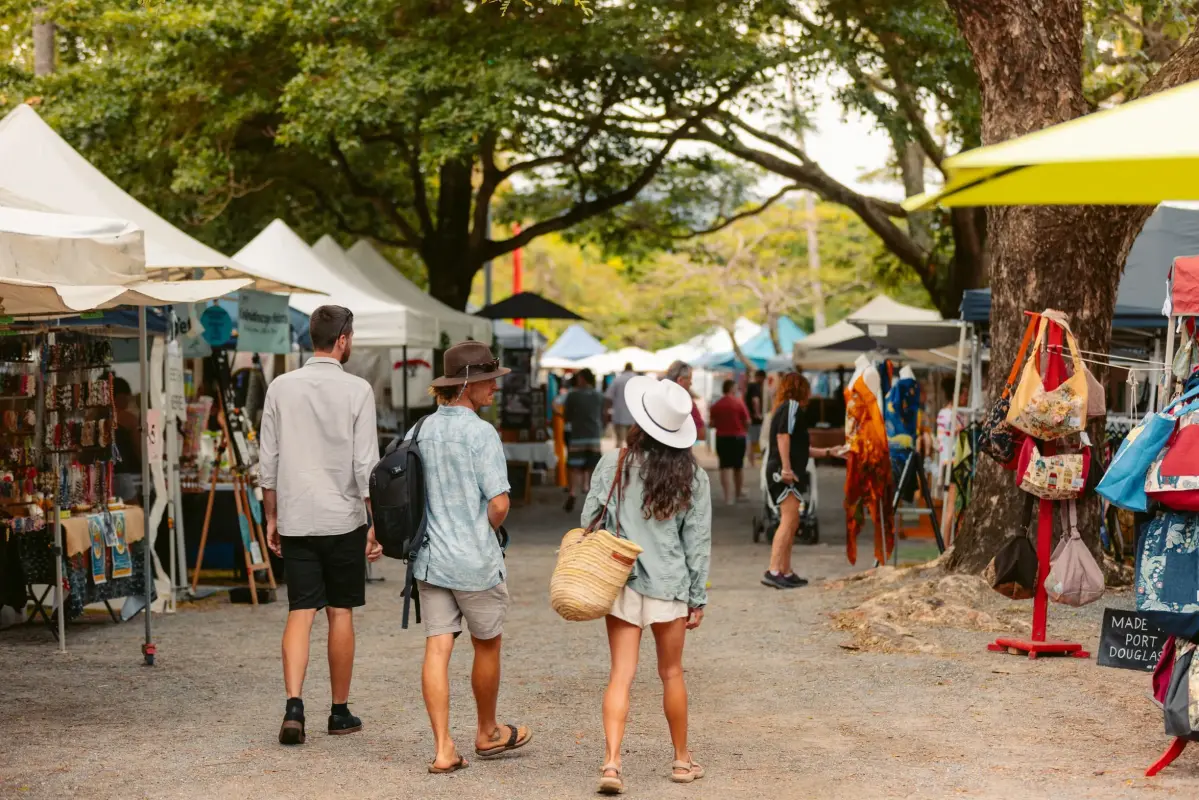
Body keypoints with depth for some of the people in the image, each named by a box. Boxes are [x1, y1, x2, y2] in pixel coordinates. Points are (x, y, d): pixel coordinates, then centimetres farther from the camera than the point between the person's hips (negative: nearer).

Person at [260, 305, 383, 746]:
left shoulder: (281, 388, 3)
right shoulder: (357, 390, -6)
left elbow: (268, 461, 6)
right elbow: (365, 465, -8)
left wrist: (272, 518, 14)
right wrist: (376, 523, -1)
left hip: (295, 520, 2)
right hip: (343, 519, -2)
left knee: (300, 613, 3)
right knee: (340, 613, 8)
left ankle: (294, 705, -13)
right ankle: (340, 712, 17)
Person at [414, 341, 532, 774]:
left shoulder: (423, 430, 5)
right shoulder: (480, 433, -16)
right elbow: (499, 503, -18)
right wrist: (487, 529, 2)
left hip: (430, 559, 5)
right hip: (475, 560, -5)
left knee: (437, 649, 3)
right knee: (487, 645, 14)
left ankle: (443, 749, 0)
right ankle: (487, 733, 30)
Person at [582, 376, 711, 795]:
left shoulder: (613, 465, -5)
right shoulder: (692, 478, -3)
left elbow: (589, 524, 0)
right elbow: (698, 543, 0)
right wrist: (698, 598, 7)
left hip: (620, 583, 0)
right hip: (669, 587, 0)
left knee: (621, 675, 2)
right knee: (671, 674, 16)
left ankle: (611, 763, -10)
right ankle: (682, 760, 29)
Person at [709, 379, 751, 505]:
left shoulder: (716, 405, -4)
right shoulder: (739, 403, -9)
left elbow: (712, 423, -2)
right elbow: (747, 422, -8)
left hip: (722, 438, 1)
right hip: (738, 437, -1)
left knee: (725, 466, 2)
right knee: (739, 466, 16)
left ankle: (728, 496, -9)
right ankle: (739, 492, 31)